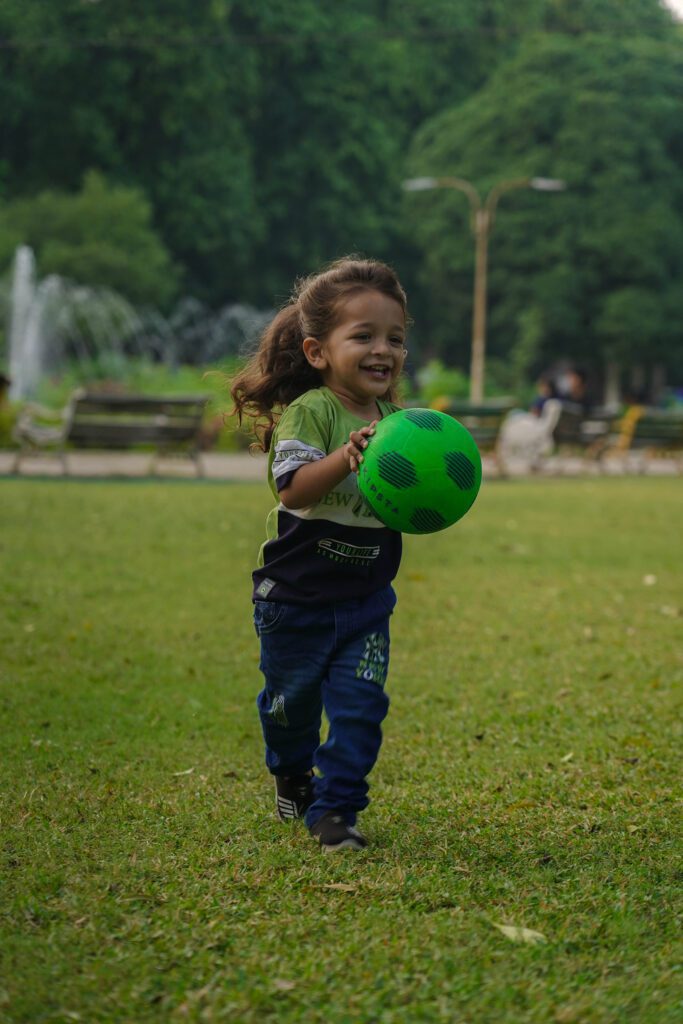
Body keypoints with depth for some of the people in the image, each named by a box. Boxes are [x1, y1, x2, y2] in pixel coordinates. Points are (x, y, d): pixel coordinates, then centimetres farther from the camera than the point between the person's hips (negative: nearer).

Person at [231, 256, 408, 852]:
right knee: (291, 700, 15)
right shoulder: (307, 412, -18)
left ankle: (336, 808, 4)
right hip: (296, 596, -4)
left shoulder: (396, 421, 2)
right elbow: (292, 489, -34)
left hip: (366, 600, 4)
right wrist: (345, 457, -47)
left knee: (360, 705, -7)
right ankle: (292, 773, 43)